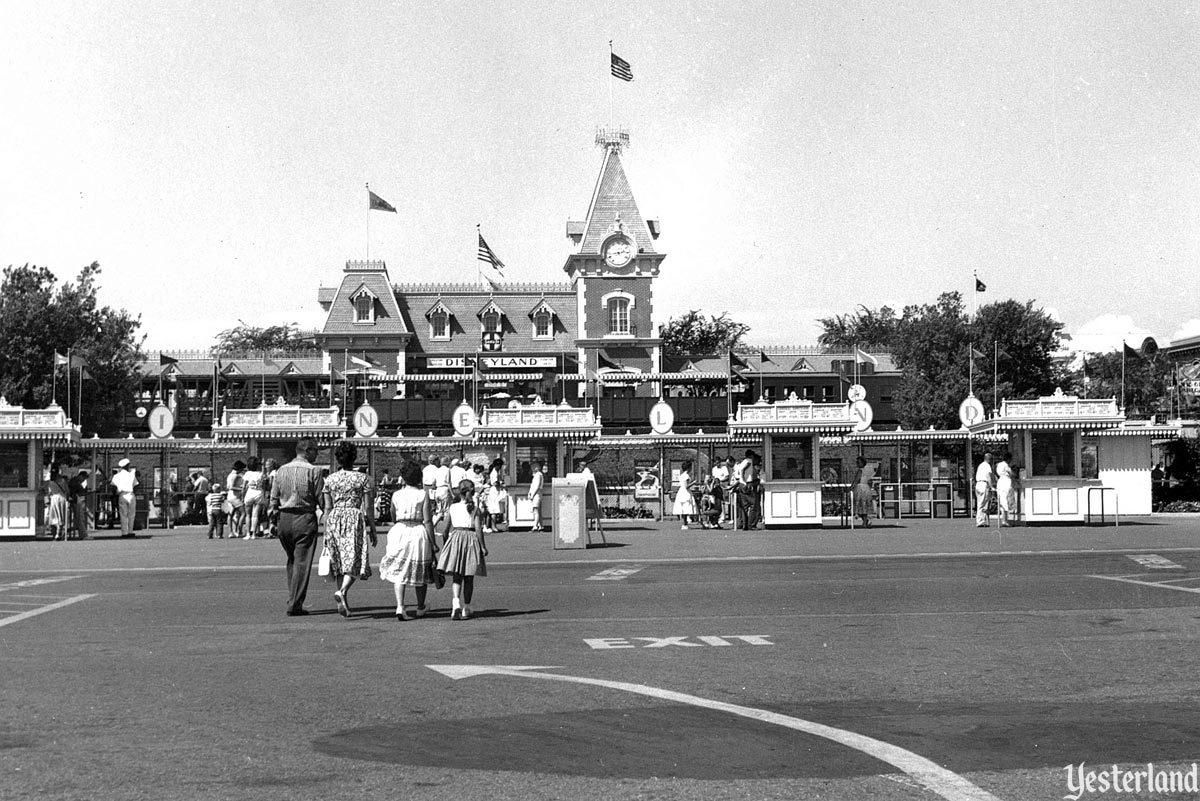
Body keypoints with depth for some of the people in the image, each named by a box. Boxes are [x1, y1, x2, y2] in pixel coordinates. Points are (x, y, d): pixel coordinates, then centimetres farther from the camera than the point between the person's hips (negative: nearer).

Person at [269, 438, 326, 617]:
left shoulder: (281, 470, 7)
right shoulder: (313, 471, -9)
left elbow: (274, 498, 9)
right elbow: (321, 499, -9)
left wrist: (274, 516, 17)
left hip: (284, 518, 5)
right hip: (305, 519, -5)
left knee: (292, 560, 20)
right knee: (302, 562, 0)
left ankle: (293, 600, 21)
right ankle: (295, 605, -1)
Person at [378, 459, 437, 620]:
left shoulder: (396, 495, 2)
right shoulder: (423, 494, -4)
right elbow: (428, 521, -8)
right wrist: (433, 542, -4)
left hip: (399, 531, 1)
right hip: (418, 532, -1)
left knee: (399, 572, 4)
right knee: (420, 572, 14)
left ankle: (400, 607, -13)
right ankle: (420, 608, 28)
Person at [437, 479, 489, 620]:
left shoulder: (453, 507, 2)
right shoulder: (476, 509, -2)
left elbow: (448, 528, 7)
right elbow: (478, 529, -7)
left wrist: (444, 540, 21)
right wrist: (483, 547, -3)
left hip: (456, 537, 0)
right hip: (471, 539, 0)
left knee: (456, 578, -1)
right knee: (469, 579, 10)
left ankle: (456, 605, -23)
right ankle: (466, 609, 14)